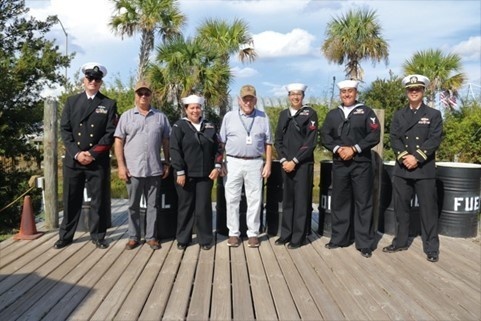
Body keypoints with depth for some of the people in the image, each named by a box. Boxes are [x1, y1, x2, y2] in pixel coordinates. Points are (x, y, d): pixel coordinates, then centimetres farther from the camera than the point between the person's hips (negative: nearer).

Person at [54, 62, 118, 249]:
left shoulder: (109, 104, 4)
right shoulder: (71, 101, 11)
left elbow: (110, 133, -4)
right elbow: (64, 129, 4)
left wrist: (93, 154, -12)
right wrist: (76, 153, -9)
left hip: (98, 161, -2)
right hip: (73, 159, 2)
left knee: (99, 200, 4)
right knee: (71, 199, 9)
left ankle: (98, 236, 18)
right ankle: (66, 236, 22)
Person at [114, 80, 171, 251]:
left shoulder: (160, 117, 7)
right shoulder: (126, 116, 4)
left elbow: (166, 142, 9)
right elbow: (119, 142, 1)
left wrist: (167, 163, 4)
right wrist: (121, 165, -6)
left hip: (154, 169, 1)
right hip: (133, 169, 0)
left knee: (152, 204, 9)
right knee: (133, 205, 9)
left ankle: (151, 236, 19)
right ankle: (133, 237, 21)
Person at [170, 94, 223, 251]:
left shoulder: (210, 126, 10)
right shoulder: (179, 126, -1)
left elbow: (218, 148, 10)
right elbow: (175, 150, -7)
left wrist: (217, 167, -1)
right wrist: (180, 172, -13)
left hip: (205, 175, 2)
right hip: (186, 174, -2)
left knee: (203, 207, 5)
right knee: (186, 207, 9)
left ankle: (205, 239, 17)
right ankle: (183, 239, 22)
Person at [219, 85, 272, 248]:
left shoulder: (263, 117, 6)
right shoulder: (229, 117, 5)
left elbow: (268, 143, 7)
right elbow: (221, 142, 5)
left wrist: (268, 163, 0)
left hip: (255, 163, 0)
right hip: (233, 163, 0)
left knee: (255, 200, 5)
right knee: (232, 199, 5)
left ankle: (253, 233, 17)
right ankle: (233, 233, 17)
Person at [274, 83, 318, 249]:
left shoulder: (310, 113, -2)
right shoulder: (283, 114, 12)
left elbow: (311, 141, -9)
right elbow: (278, 140, 10)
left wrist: (294, 161, -12)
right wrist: (283, 160, -4)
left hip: (303, 164, -4)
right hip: (286, 164, 4)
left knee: (301, 201, 1)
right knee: (287, 200, 10)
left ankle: (298, 237, 11)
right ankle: (286, 234, 20)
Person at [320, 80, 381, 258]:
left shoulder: (366, 112, 4)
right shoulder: (332, 114, 13)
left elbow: (374, 135, -5)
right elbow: (325, 136, 6)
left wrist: (354, 149, -14)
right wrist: (338, 149, -10)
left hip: (361, 163, -3)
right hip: (339, 164, 3)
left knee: (363, 203, 0)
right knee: (339, 201, 8)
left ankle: (365, 243, 8)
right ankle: (339, 238, 20)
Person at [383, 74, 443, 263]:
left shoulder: (434, 115, 5)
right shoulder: (398, 115, 13)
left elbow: (435, 140, -7)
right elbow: (394, 139, 2)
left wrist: (416, 157, -17)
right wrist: (404, 157, -15)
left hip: (425, 170, -3)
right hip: (401, 169, 3)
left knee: (428, 209, 2)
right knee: (401, 208, 9)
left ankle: (431, 247, 12)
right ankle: (400, 242, 22)